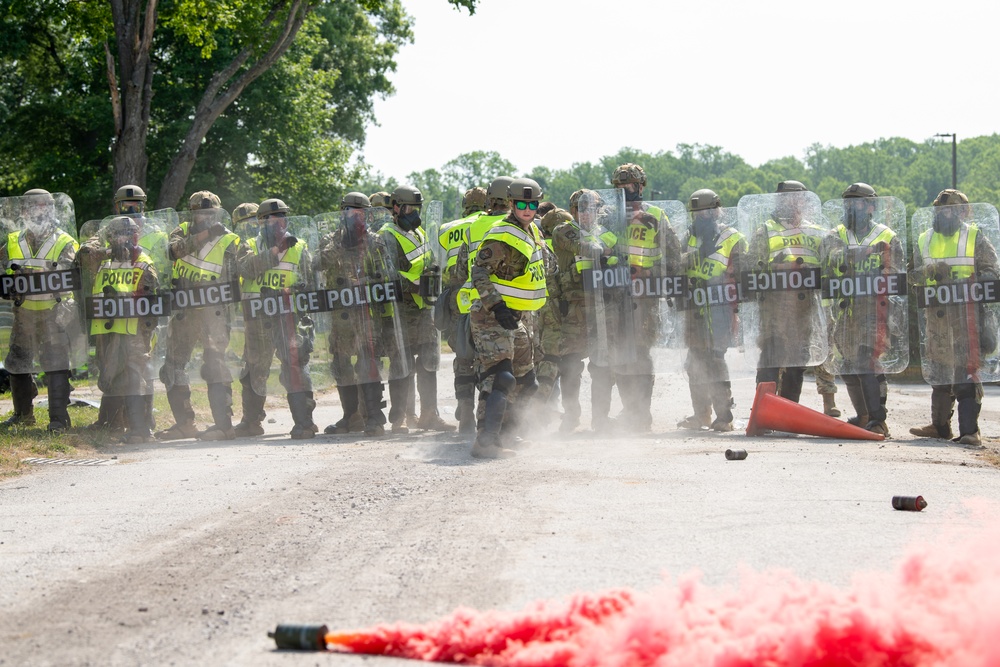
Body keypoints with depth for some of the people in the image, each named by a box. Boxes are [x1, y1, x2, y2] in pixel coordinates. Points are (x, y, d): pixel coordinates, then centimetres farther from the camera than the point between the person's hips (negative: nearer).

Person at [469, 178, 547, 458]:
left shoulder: (530, 231, 13)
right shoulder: (502, 236, -16)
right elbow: (479, 272, -23)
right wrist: (496, 306, -32)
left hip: (512, 318, 10)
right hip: (492, 317, -10)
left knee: (525, 381, 17)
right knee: (499, 378, -21)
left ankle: (507, 431, 29)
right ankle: (486, 442, -27)